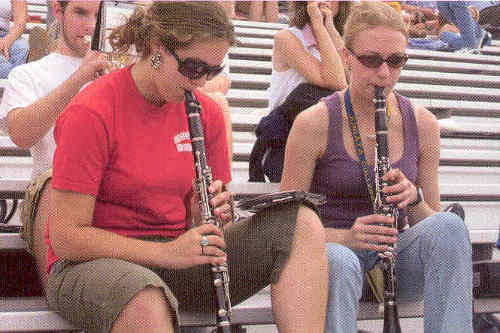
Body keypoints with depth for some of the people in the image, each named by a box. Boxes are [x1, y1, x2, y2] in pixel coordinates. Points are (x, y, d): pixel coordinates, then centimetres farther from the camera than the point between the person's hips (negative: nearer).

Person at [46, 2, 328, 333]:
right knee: (147, 304, -45)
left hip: (178, 259, 6)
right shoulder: (91, 114, -14)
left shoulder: (206, 113, 5)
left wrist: (216, 209, -11)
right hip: (96, 264, -6)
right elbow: (66, 238, -17)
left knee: (303, 224, -15)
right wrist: (168, 252, -24)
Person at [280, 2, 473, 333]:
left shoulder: (423, 124, 5)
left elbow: (436, 224, 10)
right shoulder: (313, 124, -7)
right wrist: (346, 237, -23)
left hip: (397, 260, 3)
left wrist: (413, 200, -14)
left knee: (449, 225, -28)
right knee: (340, 262, -39)